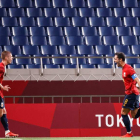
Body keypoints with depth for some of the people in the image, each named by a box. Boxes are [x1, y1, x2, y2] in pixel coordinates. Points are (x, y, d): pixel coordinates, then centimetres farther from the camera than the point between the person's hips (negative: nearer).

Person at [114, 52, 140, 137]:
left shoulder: (128, 69, -15)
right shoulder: (124, 69, 14)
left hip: (131, 93, -10)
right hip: (129, 93, 10)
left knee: (124, 113, -3)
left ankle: (129, 133, 4)